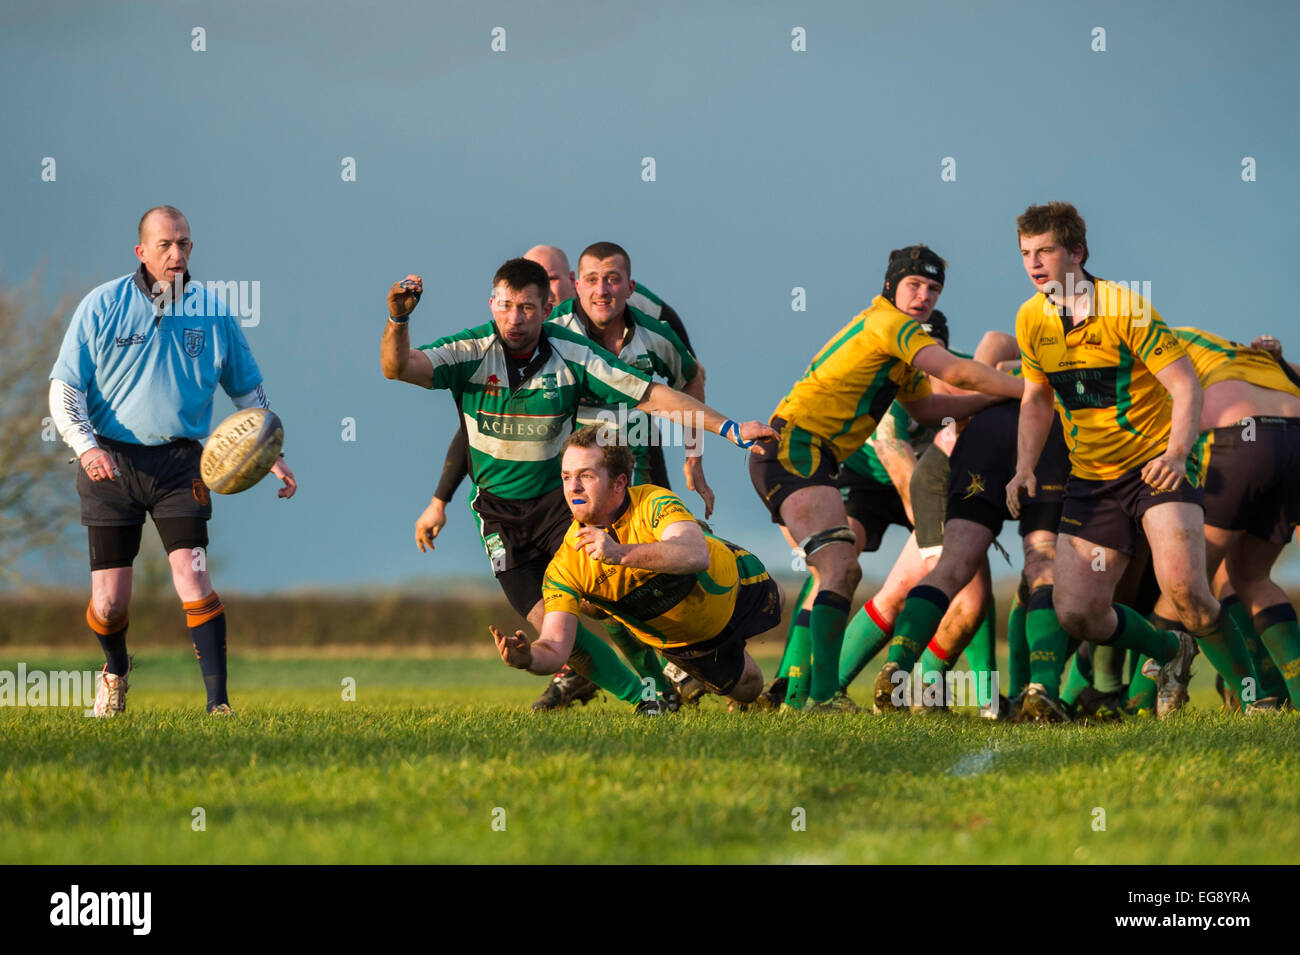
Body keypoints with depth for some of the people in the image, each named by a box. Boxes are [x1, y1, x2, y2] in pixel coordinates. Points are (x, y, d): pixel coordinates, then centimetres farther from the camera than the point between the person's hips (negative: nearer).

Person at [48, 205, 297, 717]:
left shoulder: (211, 311, 4)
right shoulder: (101, 305, -2)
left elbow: (248, 390, 17)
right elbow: (64, 387, -1)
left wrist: (273, 455, 12)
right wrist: (86, 446, -16)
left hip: (180, 462, 1)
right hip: (111, 462, -1)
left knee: (193, 578, -17)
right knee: (110, 602, 0)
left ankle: (218, 703, -14)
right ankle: (116, 671, 33)